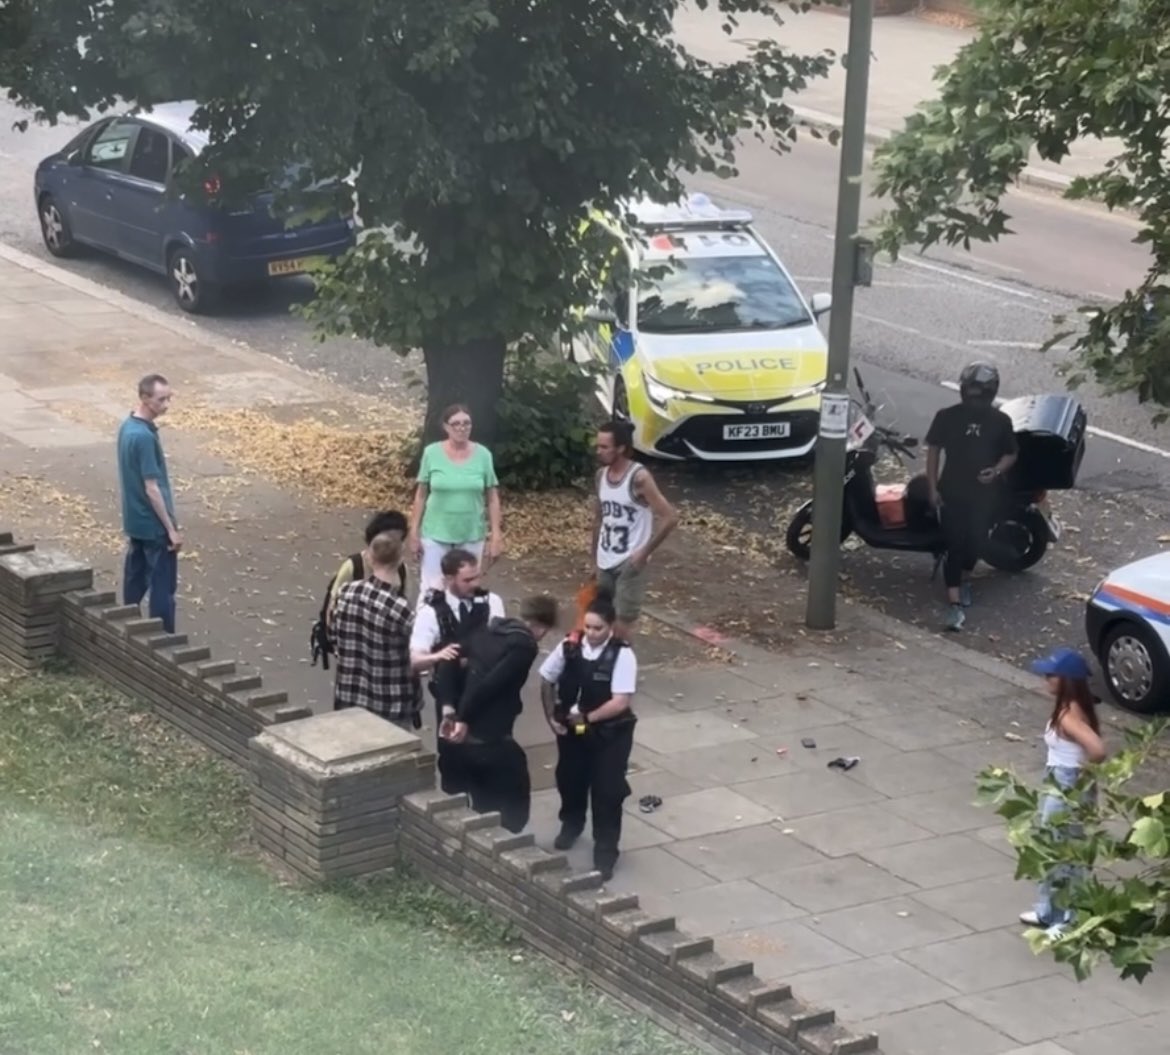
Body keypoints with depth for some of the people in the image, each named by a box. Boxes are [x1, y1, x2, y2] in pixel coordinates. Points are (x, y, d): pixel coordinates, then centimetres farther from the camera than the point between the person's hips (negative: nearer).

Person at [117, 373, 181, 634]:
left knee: (135, 583, 17)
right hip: (154, 525, -9)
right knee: (163, 588, 0)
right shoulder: (145, 437, -24)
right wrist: (172, 528, -17)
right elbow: (152, 489, -23)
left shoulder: (128, 427, 5)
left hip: (135, 522, 9)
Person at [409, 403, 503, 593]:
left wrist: (496, 535, -3)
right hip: (435, 534, -1)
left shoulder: (483, 455, -6)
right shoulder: (432, 453, -8)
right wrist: (414, 533, -1)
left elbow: (492, 498, 0)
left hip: (472, 536, 1)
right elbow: (421, 495, -1)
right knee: (432, 590, 0)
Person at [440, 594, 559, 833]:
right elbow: (489, 684, -22)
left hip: (461, 737, 7)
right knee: (515, 803, 11)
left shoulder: (484, 633, 10)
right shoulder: (525, 646, -13)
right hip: (491, 741, -7)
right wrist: (464, 718, -13)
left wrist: (450, 710, 9)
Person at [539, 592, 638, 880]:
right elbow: (546, 680, 3)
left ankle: (605, 852, 14)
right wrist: (551, 717, -2)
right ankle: (571, 824, 51)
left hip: (610, 733, -4)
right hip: (571, 728, 4)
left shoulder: (622, 655, -22)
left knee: (607, 791, 0)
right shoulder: (570, 647, -12)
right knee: (569, 779, 22)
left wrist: (588, 718, -20)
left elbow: (620, 702, -25)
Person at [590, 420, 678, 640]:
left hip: (629, 564, -7)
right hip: (605, 563, 7)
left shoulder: (639, 477, -18)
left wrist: (644, 552, -16)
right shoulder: (601, 475, 3)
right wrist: (595, 556, 15)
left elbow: (670, 518, -20)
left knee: (621, 626, -7)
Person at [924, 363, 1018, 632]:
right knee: (954, 545, -6)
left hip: (983, 493, 1)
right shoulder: (947, 416, -5)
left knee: (975, 542, 10)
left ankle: (965, 579, 42)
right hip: (952, 491, -1)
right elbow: (934, 450, 2)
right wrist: (932, 487, -3)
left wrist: (997, 471, -13)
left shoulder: (1000, 421, -3)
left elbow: (1011, 454, 8)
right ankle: (955, 604, -6)